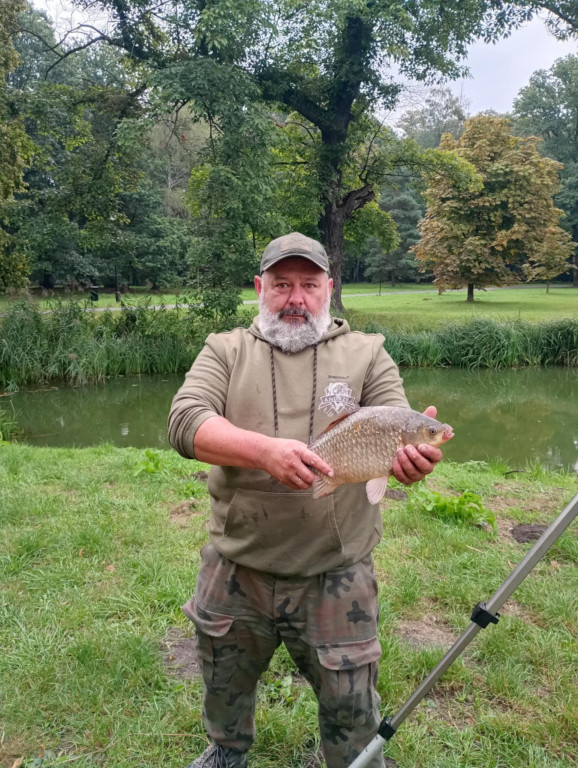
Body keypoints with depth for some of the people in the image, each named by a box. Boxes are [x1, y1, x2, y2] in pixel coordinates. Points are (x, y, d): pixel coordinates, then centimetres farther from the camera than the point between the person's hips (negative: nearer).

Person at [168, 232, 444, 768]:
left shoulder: (366, 353, 2)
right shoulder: (225, 351, 1)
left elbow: (398, 438, -7)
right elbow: (184, 423, -14)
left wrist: (415, 458, -32)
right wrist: (266, 450, -31)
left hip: (337, 578, -1)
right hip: (234, 571, 2)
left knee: (351, 712, 13)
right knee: (224, 685, 26)